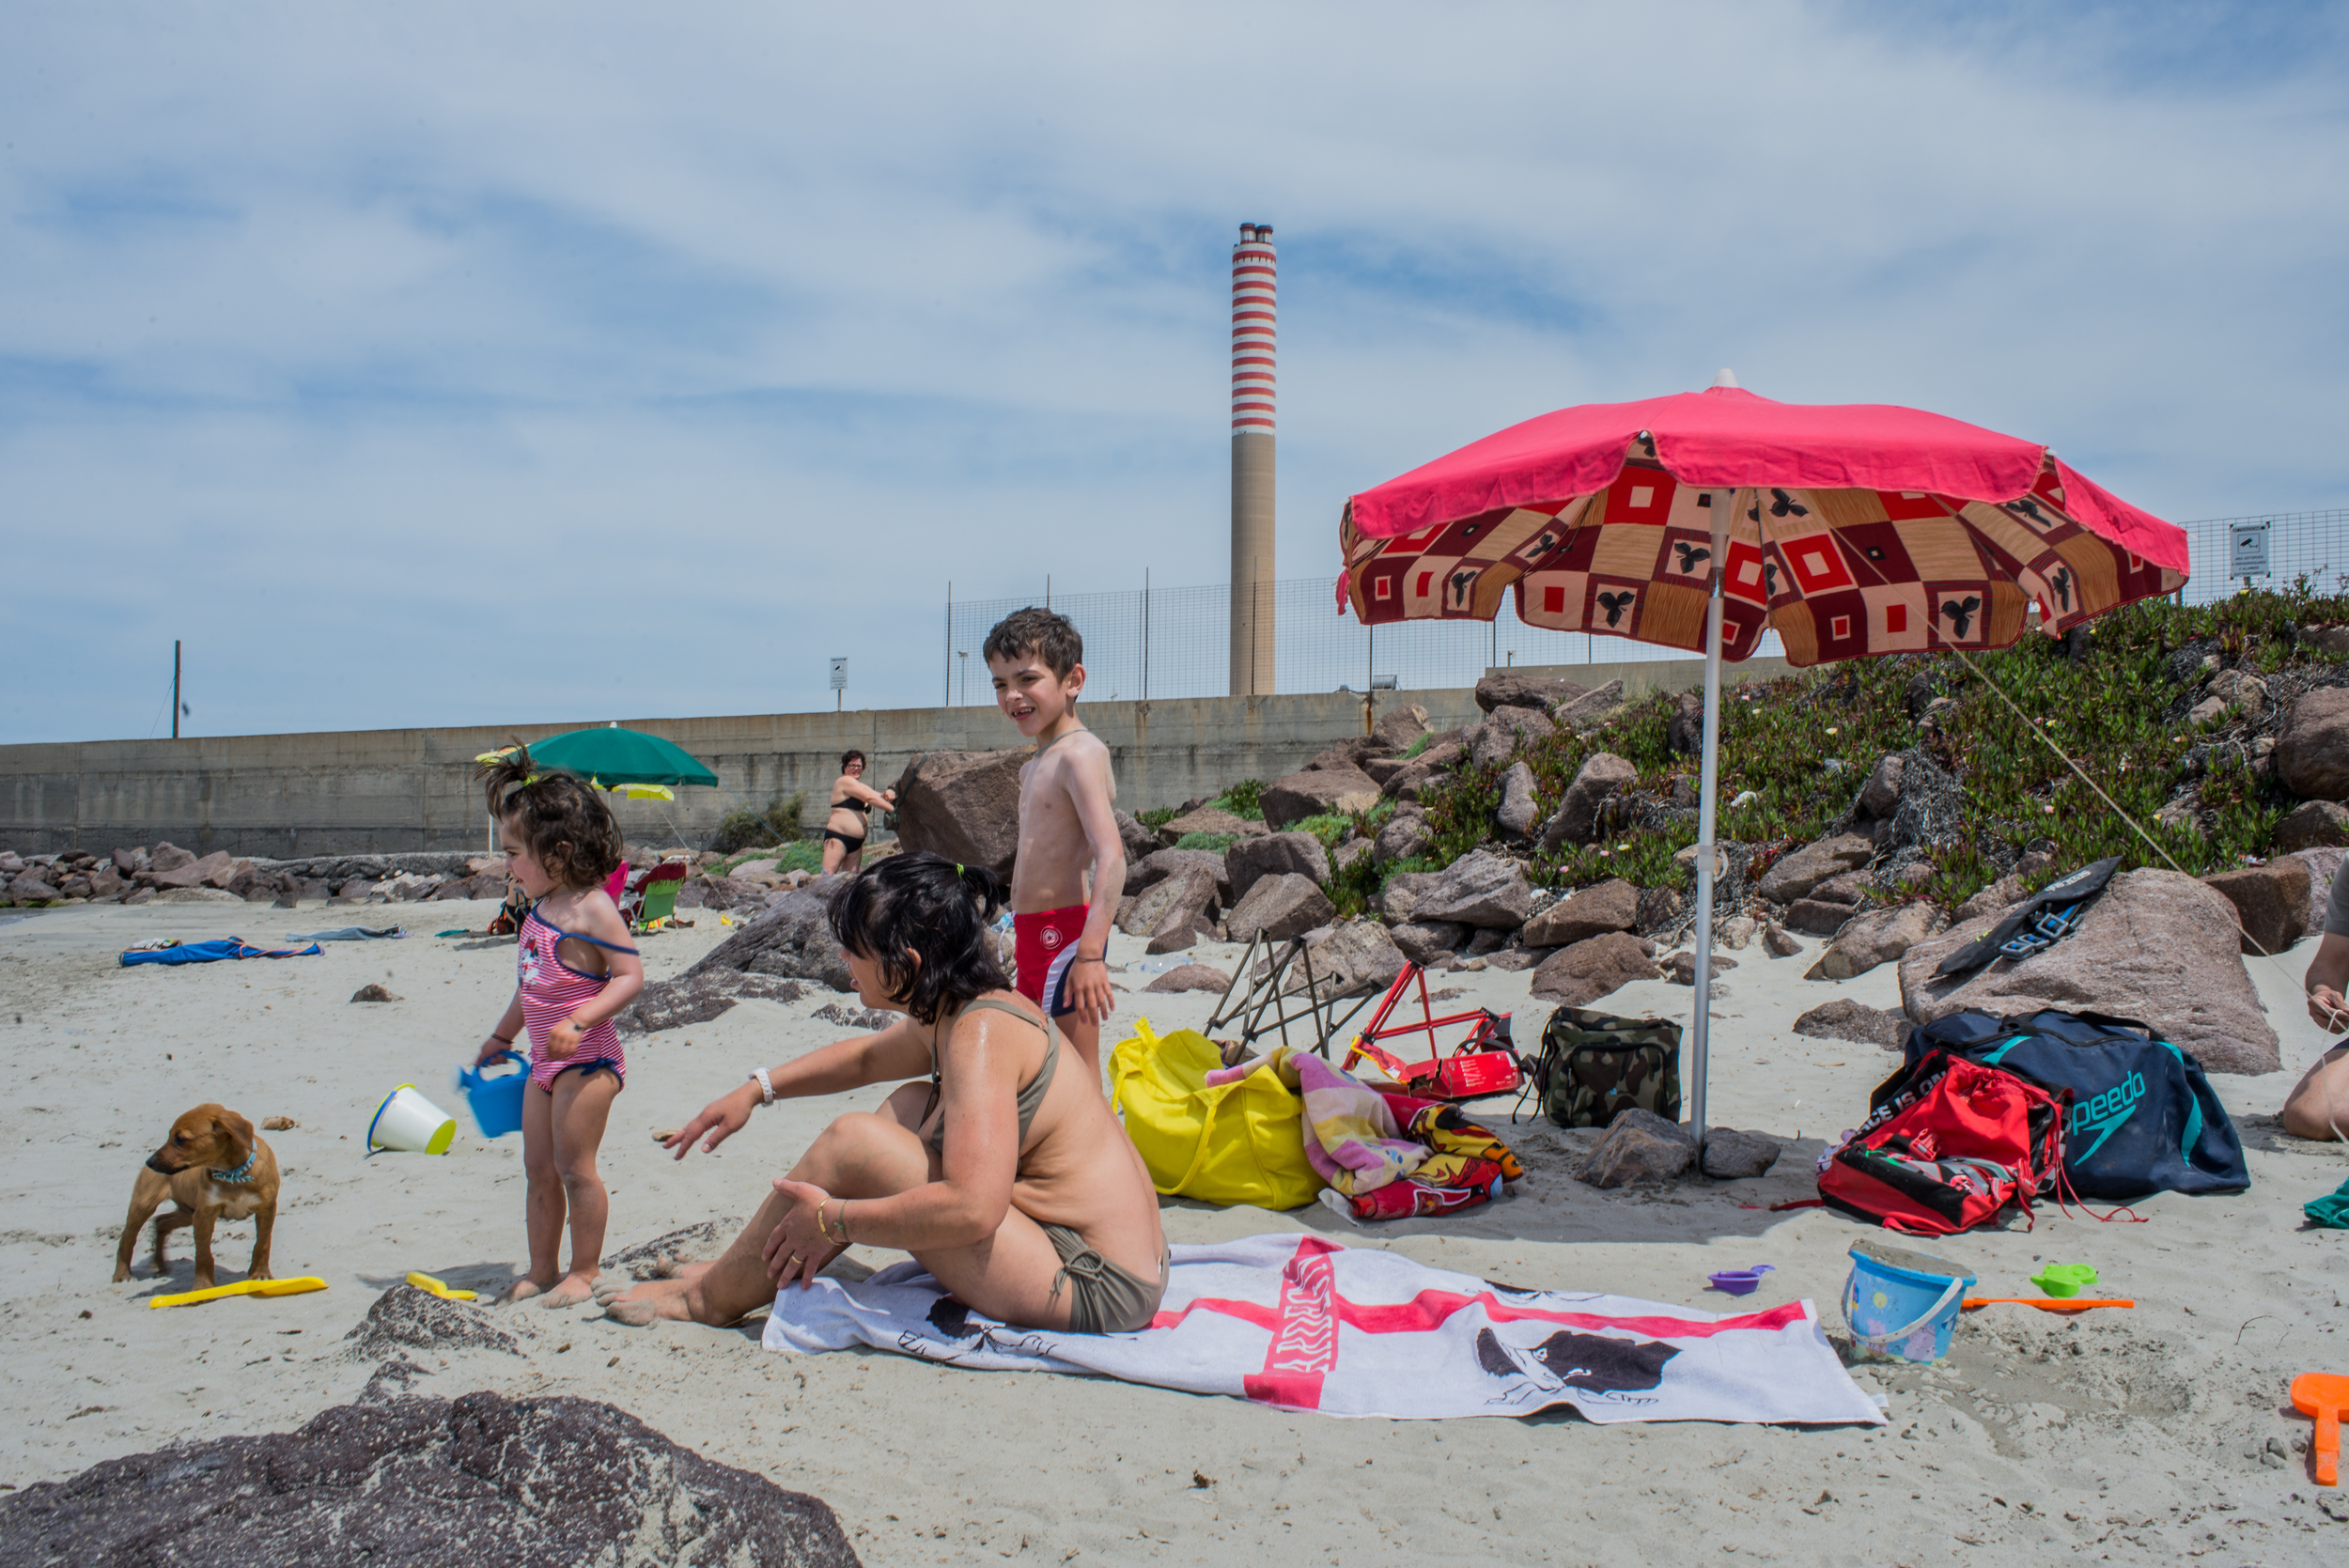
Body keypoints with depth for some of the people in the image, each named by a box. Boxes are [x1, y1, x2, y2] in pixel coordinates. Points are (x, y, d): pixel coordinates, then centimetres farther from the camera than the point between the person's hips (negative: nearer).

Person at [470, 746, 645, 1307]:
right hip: (545, 1061, 9)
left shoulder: (592, 908, -16)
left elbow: (630, 975, -20)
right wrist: (500, 1036, 31)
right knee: (538, 1169, 13)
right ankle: (541, 1271, 23)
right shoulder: (539, 911, 10)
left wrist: (580, 1021, -30)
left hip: (587, 1059, -9)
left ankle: (583, 1272, 10)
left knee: (575, 1167, -3)